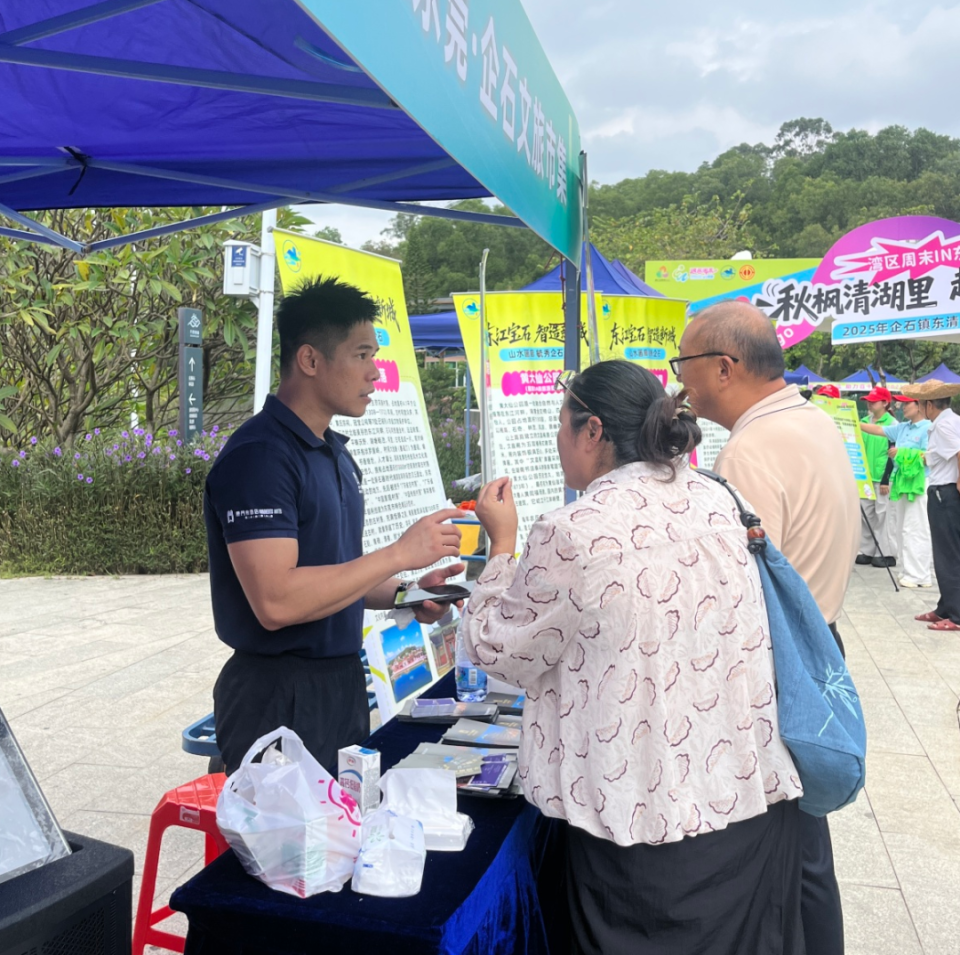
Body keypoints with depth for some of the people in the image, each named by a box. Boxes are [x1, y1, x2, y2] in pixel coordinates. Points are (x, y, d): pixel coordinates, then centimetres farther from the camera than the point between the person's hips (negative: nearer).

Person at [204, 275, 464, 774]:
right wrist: (399, 554, -22)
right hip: (279, 695, -9)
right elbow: (276, 601, -27)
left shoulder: (335, 453, 12)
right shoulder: (258, 456, -18)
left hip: (341, 682, 9)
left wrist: (403, 594, 2)